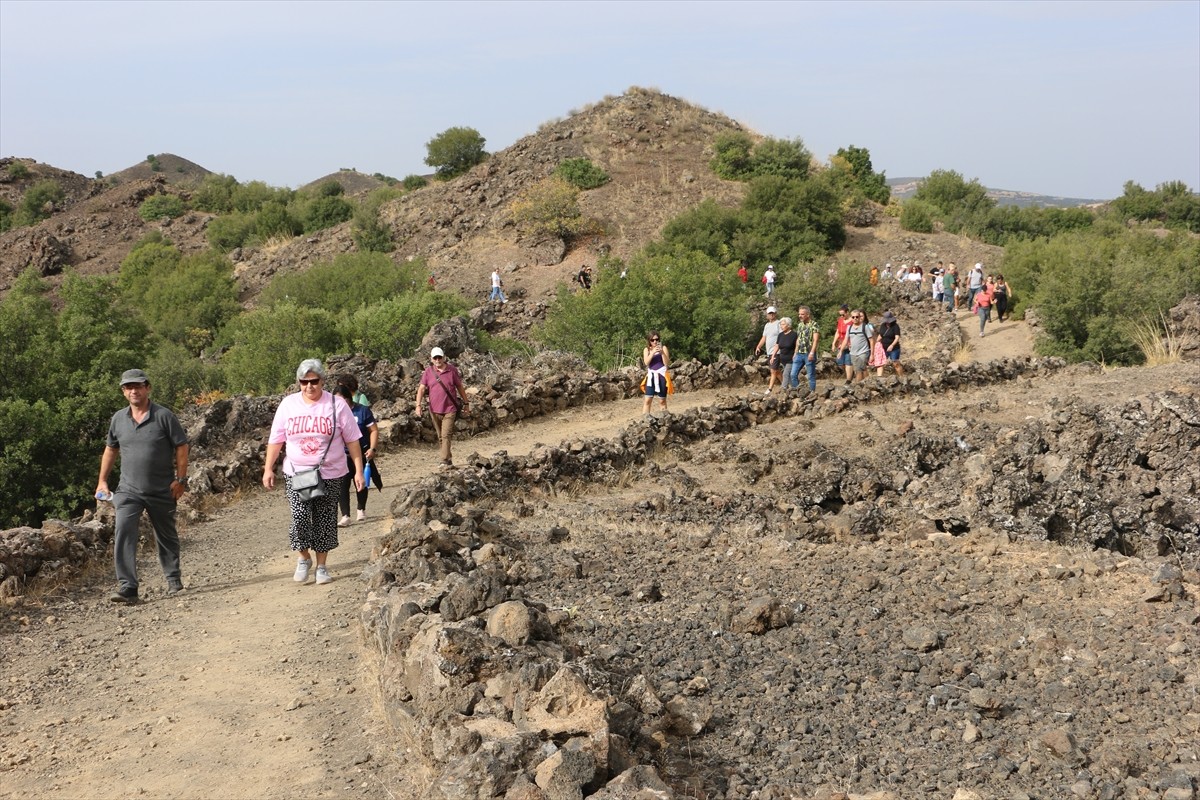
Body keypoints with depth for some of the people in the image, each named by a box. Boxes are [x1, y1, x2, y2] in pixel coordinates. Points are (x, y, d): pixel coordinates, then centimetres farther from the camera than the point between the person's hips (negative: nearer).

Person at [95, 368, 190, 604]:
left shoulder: (164, 416, -7)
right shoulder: (118, 419, 5)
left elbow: (181, 447, -5)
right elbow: (110, 450, 18)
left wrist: (181, 479, -10)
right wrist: (102, 481, 14)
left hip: (162, 491, -2)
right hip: (128, 490, 2)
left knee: (166, 536, 14)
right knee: (123, 534, -16)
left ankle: (173, 579, 33)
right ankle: (127, 587, -18)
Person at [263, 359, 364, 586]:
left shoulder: (337, 405, -3)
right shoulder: (288, 404, 2)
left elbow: (352, 440, -1)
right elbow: (276, 440, 6)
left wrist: (358, 470, -5)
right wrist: (268, 468, 0)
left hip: (330, 475, 0)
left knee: (325, 521, 5)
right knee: (299, 517, -13)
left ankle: (322, 565, 22)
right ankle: (303, 558, 11)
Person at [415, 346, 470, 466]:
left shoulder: (452, 370, -1)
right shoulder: (428, 371, 0)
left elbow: (460, 387, 9)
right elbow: (421, 389, -2)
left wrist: (466, 403, 14)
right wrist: (418, 405, -15)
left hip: (449, 409, -3)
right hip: (434, 410, 3)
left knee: (446, 435, -13)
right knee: (441, 437, 11)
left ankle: (445, 460, -16)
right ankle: (448, 460, 22)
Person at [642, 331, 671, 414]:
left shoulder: (663, 348, 1)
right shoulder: (647, 349, 6)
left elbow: (667, 363, -6)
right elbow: (646, 362, -8)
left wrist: (662, 352, -19)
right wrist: (653, 352, -19)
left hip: (661, 375, -2)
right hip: (651, 376, 2)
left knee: (662, 401, 4)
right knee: (648, 400, -5)